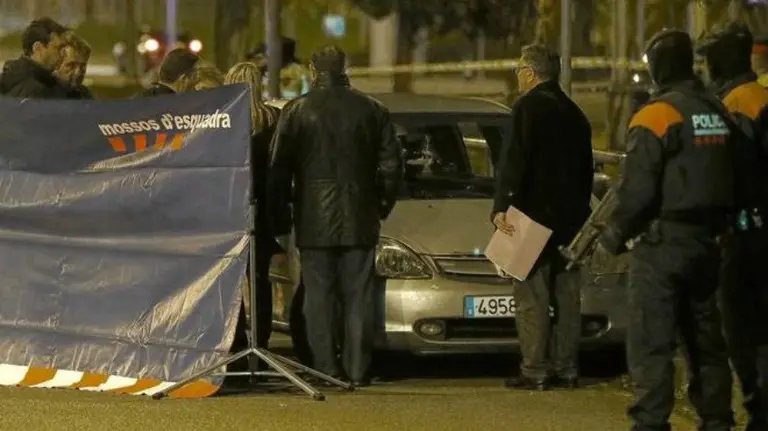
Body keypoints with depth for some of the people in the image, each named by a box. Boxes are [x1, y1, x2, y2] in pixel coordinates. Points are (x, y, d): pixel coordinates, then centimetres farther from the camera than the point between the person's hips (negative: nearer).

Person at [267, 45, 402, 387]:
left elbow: (278, 169, -1)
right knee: (358, 298, 5)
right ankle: (358, 369, 2)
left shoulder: (296, 111, -3)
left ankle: (325, 368, -1)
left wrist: (278, 218, 7)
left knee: (319, 297, 2)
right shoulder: (371, 111, 4)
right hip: (360, 221, 2)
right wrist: (382, 205, 19)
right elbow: (391, 165, 6)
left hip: (314, 220, -2)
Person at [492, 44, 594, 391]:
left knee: (532, 296, -7)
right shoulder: (574, 113, 17)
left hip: (535, 213, -8)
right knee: (567, 294, 11)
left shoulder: (529, 106, -9)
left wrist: (502, 206, -19)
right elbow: (586, 170, 22)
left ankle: (535, 371, -11)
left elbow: (514, 161, -17)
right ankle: (566, 367, 12)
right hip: (570, 216, 8)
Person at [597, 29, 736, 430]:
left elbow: (637, 189, -16)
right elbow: (732, 181, 15)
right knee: (705, 337, 14)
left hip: (663, 243, -7)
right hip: (707, 241, 7)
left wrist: (614, 233, -3)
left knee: (651, 340, -7)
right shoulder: (719, 114, 9)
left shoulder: (656, 116, -14)